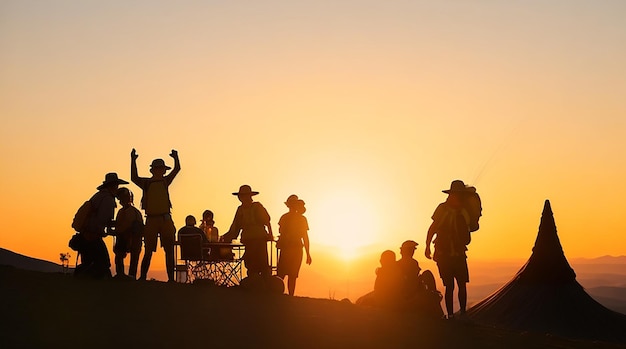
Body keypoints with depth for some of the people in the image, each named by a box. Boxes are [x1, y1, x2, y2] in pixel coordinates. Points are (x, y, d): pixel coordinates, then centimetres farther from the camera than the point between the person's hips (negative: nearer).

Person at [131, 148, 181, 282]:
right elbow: (134, 178, -10)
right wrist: (133, 161, -16)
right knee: (148, 251, 1)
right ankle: (142, 277, 7)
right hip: (151, 220, -2)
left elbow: (177, 169, 7)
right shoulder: (146, 183, 5)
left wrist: (176, 158, -6)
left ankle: (171, 278, 3)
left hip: (165, 219, 2)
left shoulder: (165, 181, 12)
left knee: (169, 251, 1)